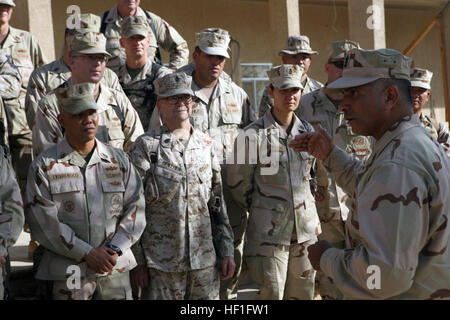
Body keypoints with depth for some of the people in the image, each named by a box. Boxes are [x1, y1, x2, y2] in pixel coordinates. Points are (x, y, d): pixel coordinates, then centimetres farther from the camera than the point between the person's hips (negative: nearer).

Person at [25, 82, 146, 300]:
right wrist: (87, 253, -14)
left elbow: (135, 208, 5)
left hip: (117, 268, 3)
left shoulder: (119, 160, 9)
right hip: (69, 272, -2)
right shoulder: (44, 166, -1)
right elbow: (44, 221, -8)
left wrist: (115, 249, -9)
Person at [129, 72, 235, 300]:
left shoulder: (206, 144, 11)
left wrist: (226, 251, 10)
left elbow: (218, 203, 14)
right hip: (161, 262, -4)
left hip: (205, 260, 4)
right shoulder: (145, 147, -2)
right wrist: (137, 260, -7)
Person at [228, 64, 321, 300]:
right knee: (271, 294, -2)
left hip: (306, 227, 5)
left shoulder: (308, 131, 8)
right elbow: (238, 185, -2)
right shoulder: (253, 135, -9)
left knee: (303, 293, 10)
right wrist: (261, 211, 8)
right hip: (269, 232, -5)